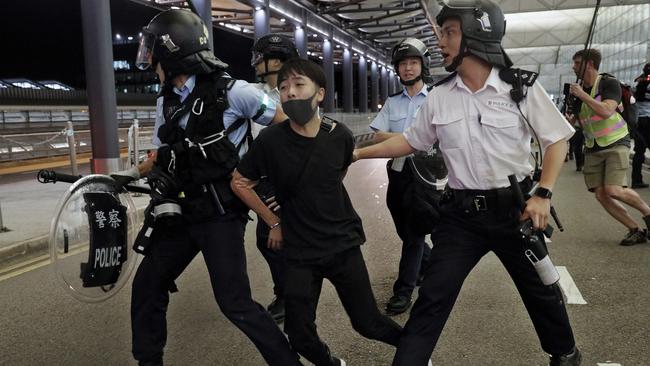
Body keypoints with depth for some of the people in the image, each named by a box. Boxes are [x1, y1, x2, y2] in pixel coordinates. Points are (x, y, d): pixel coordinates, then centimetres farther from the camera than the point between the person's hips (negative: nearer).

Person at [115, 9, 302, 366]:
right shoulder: (167, 103, 9)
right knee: (147, 285, 14)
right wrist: (127, 174, 11)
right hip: (184, 210, 8)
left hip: (222, 212, -7)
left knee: (234, 303, -8)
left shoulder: (230, 91, -12)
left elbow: (286, 124, -6)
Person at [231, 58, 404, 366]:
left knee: (367, 322, 7)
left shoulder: (340, 136, -9)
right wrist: (273, 223, 1)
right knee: (300, 337, 6)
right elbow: (239, 183, 1)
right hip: (300, 251, 0)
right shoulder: (270, 139, -14)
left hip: (343, 243, 0)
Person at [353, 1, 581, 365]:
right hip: (461, 212, 1)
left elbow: (557, 139, -3)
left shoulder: (522, 87, -9)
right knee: (432, 298, 0)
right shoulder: (438, 97, -1)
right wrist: (358, 153, 6)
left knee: (539, 288, 19)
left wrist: (543, 195, -12)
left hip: (514, 207, -1)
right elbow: (412, 140, 10)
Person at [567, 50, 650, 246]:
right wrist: (570, 118, -3)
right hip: (593, 149, 6)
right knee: (601, 195, -3)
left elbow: (606, 111, -26)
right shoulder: (578, 89, 9)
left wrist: (583, 96, -23)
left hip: (616, 144, -6)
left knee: (614, 190, -20)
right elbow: (578, 118, 20)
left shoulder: (609, 83, -10)